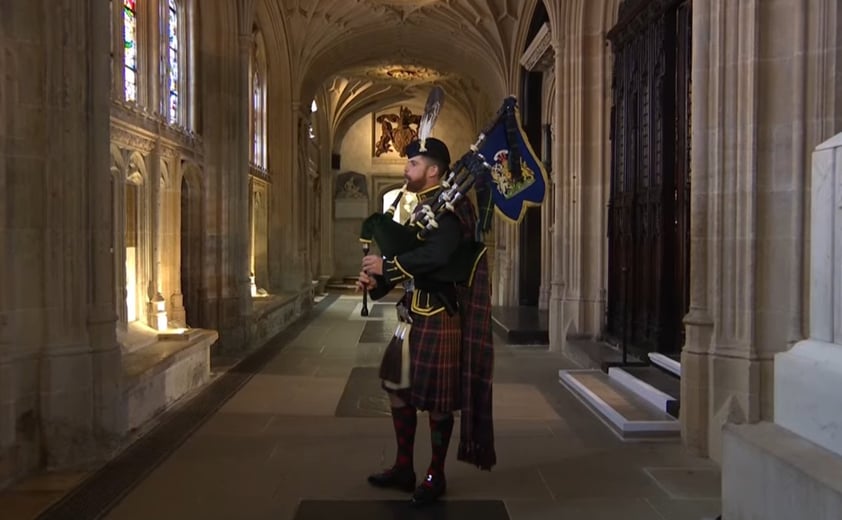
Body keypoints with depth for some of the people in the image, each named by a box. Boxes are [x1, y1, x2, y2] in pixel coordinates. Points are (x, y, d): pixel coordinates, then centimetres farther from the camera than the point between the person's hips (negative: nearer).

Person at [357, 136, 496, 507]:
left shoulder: (446, 211, -16)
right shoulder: (422, 209, 14)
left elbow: (437, 257, -34)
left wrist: (387, 265, -25)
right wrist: (377, 281, -4)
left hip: (438, 320, -10)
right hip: (412, 316, 10)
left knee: (437, 400, 4)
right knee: (397, 388, 16)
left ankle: (436, 476, 21)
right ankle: (404, 468, 31)